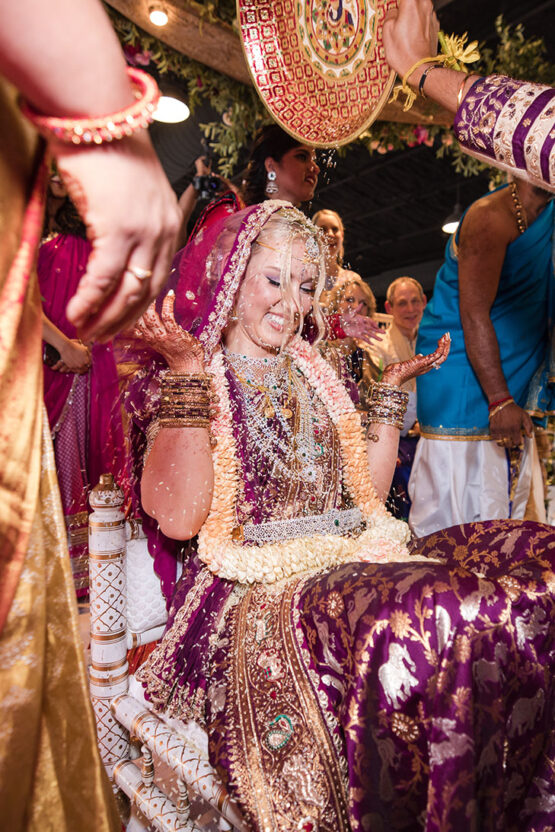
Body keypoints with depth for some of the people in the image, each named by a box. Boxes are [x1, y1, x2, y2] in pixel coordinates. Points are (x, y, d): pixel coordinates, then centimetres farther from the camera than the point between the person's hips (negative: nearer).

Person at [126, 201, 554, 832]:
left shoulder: (314, 373, 17)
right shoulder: (180, 378, 2)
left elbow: (367, 491, 14)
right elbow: (178, 518, -13)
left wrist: (392, 388, 12)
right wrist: (188, 370, -16)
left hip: (356, 560, 6)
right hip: (258, 585, -5)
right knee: (434, 619, -33)